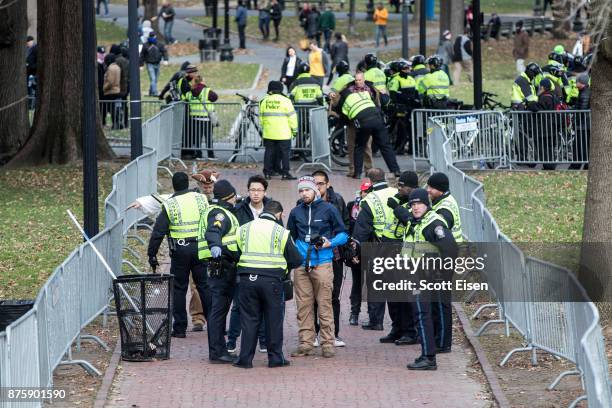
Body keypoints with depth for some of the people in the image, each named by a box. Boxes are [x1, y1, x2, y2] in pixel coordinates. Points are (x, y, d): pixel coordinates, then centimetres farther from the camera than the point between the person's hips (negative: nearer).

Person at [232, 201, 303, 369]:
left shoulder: (243, 229, 8)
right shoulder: (281, 232, -1)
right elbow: (297, 260, 1)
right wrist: (284, 265, 21)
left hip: (247, 279, 3)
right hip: (272, 279, -3)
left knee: (249, 319, 8)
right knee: (274, 319, 7)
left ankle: (245, 358, 6)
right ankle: (275, 358, 11)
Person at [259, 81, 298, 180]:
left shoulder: (264, 101, 5)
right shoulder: (285, 101, -7)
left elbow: (261, 117, 14)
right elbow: (292, 117, -5)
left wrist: (263, 128, 25)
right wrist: (294, 130, 4)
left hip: (268, 134, 4)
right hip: (283, 133, -4)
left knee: (269, 152, 10)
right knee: (284, 153, 2)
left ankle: (267, 173, 9)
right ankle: (285, 173, -1)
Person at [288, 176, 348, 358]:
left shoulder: (329, 209, 2)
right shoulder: (296, 212, 14)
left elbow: (343, 234, 5)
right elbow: (290, 238, 26)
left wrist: (329, 243, -12)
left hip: (322, 264, -4)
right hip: (301, 265, 4)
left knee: (324, 304, -5)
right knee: (303, 305, 2)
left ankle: (328, 343, -2)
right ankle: (305, 343, 6)